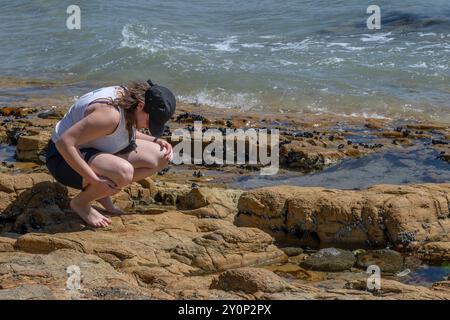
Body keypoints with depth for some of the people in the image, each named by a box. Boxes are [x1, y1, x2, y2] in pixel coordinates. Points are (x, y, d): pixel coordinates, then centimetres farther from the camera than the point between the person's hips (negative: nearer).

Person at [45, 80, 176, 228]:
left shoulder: (130, 97, -4)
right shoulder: (109, 113, -32)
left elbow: (126, 133, 17)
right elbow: (64, 142, -36)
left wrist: (156, 141, 0)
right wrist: (95, 179, -34)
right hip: (66, 158, -9)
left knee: (162, 157, -3)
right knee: (123, 172, -38)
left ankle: (103, 192, 7)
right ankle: (80, 202, -9)